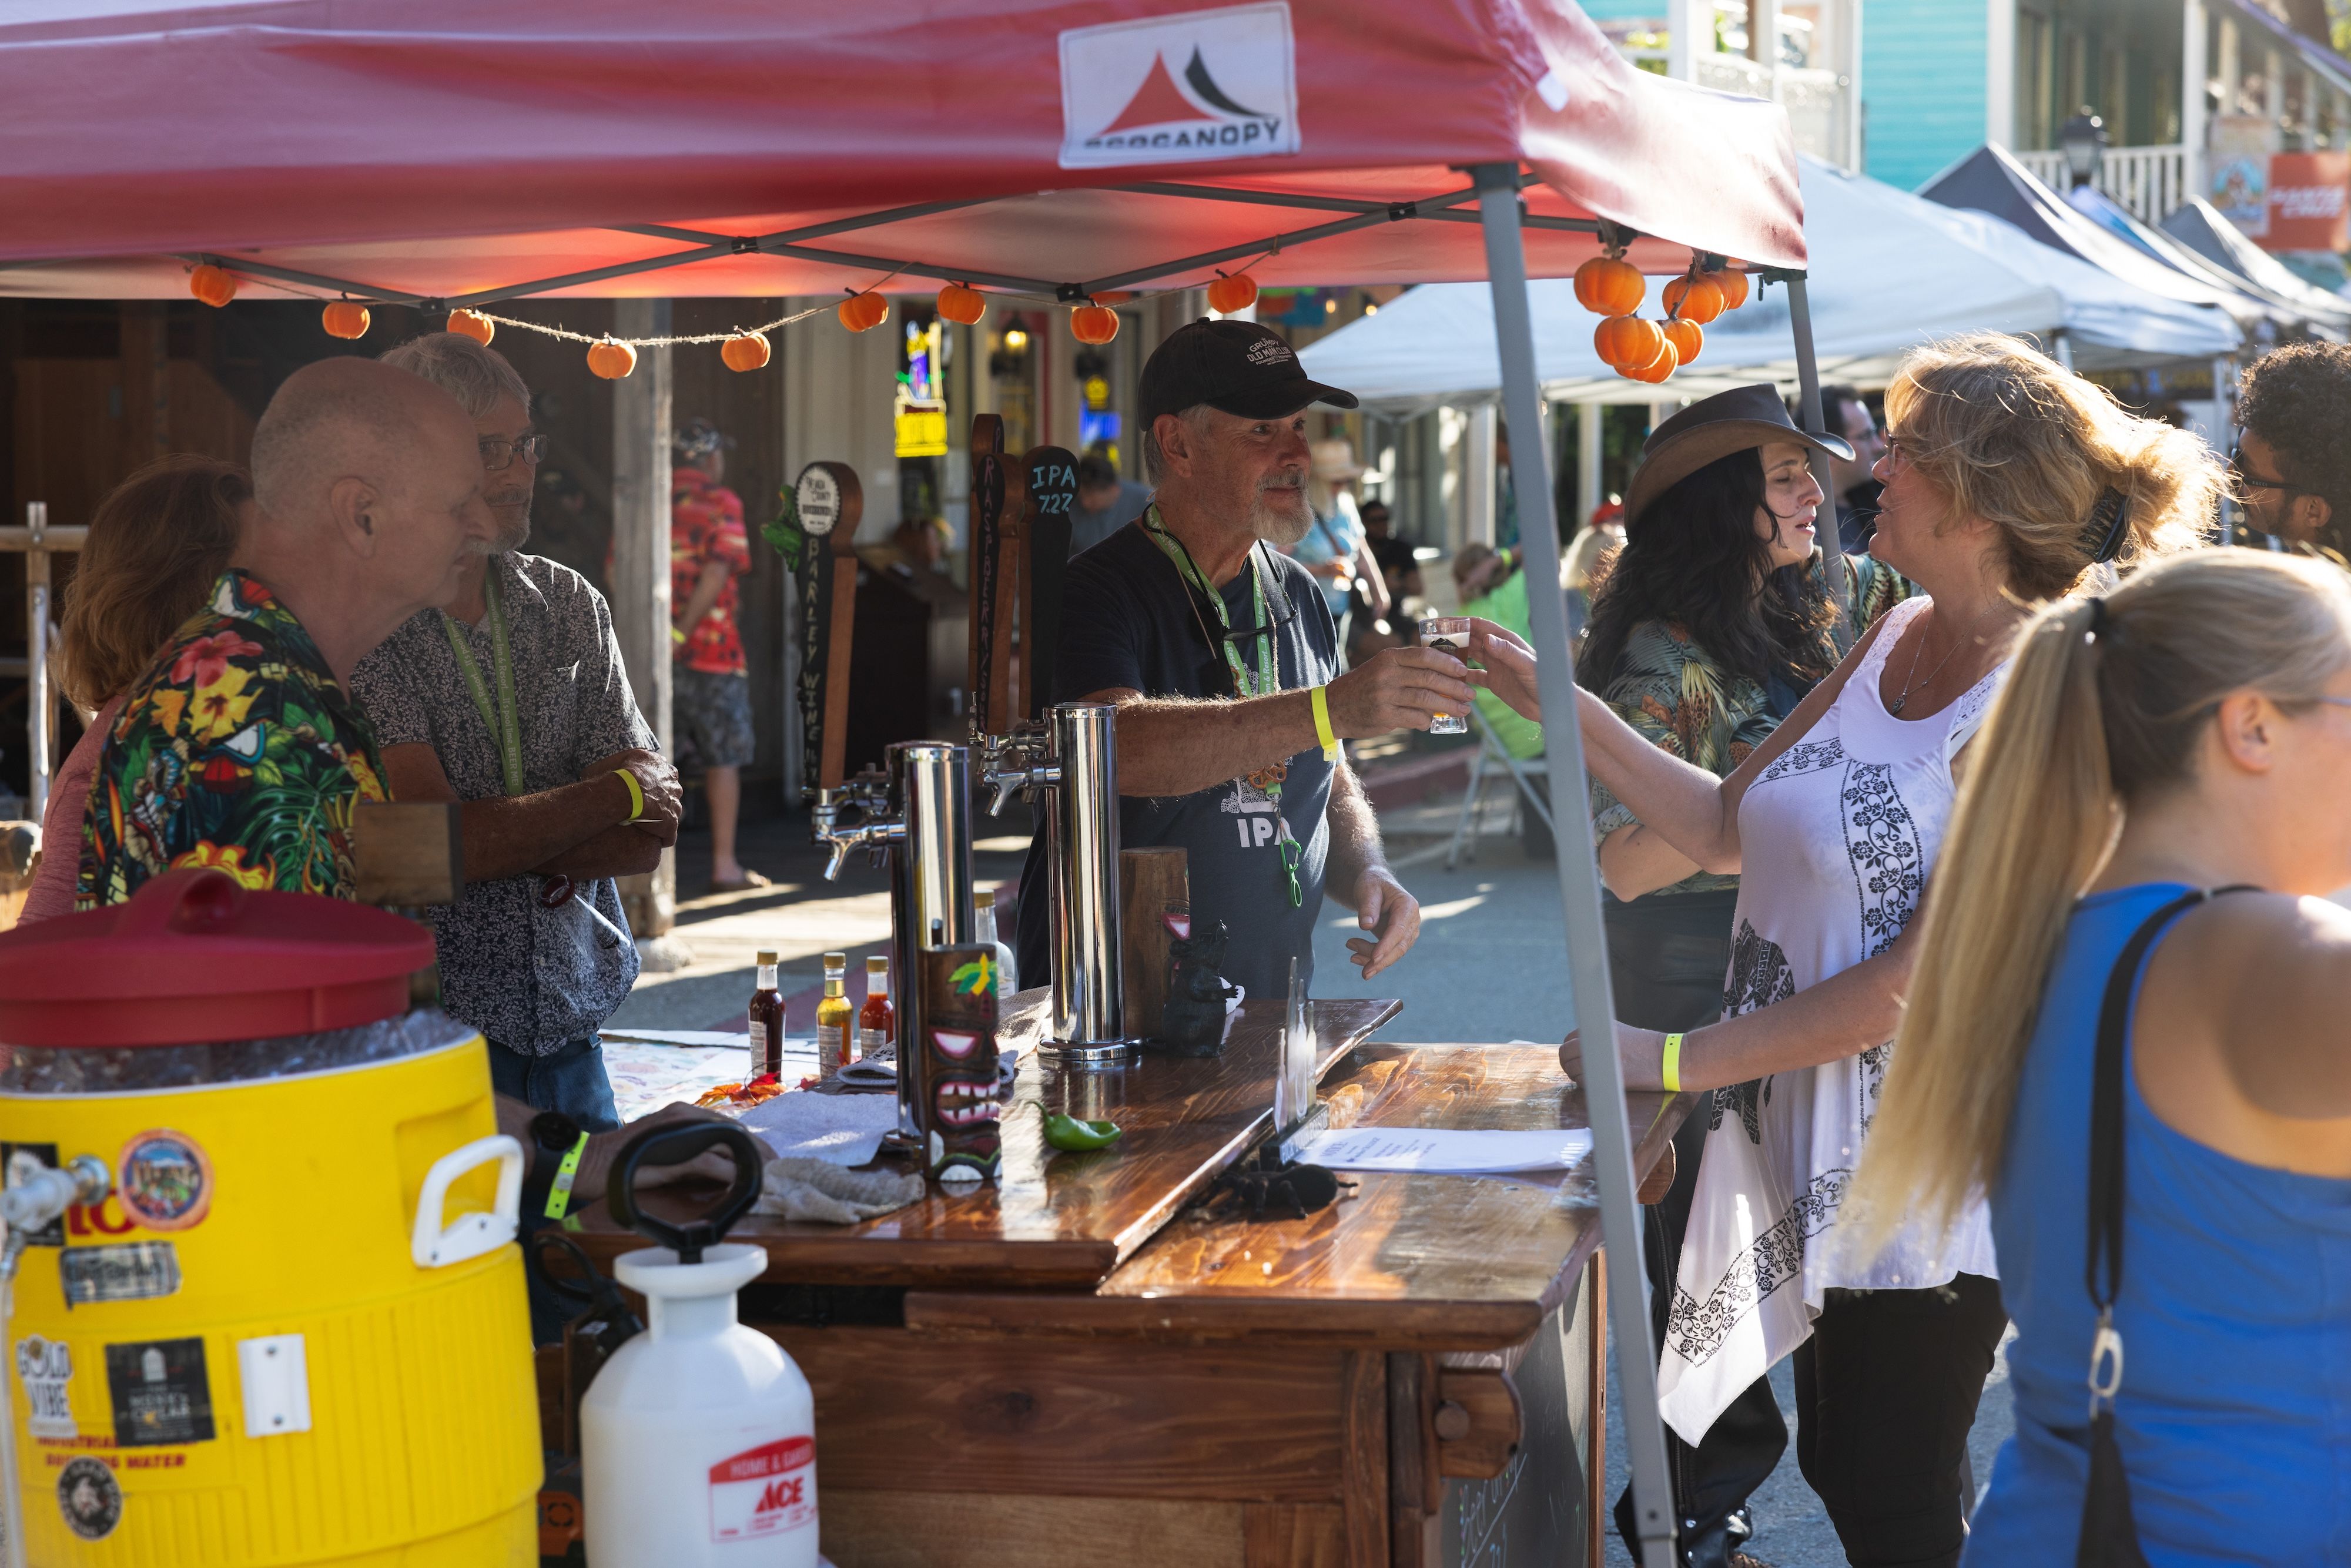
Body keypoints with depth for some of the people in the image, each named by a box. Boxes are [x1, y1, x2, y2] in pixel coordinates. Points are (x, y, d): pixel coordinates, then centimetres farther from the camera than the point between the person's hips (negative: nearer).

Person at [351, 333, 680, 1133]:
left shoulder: (570, 604, 9)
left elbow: (651, 837, 3)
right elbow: (438, 847, -17)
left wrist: (511, 842, -16)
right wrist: (621, 795, -4)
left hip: (569, 1030, 5)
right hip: (421, 1040, -5)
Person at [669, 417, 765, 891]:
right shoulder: (721, 503, -4)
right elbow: (716, 573, -17)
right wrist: (682, 632, -17)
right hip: (711, 650, -4)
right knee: (723, 758, 5)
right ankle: (724, 865, 5)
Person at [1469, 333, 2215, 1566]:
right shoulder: (1897, 638, 5)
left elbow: (1929, 979, -23)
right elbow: (1726, 828, 8)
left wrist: (1682, 1058, -20)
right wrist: (1565, 708, -1)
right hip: (1813, 1149, 8)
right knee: (1838, 1468, 20)